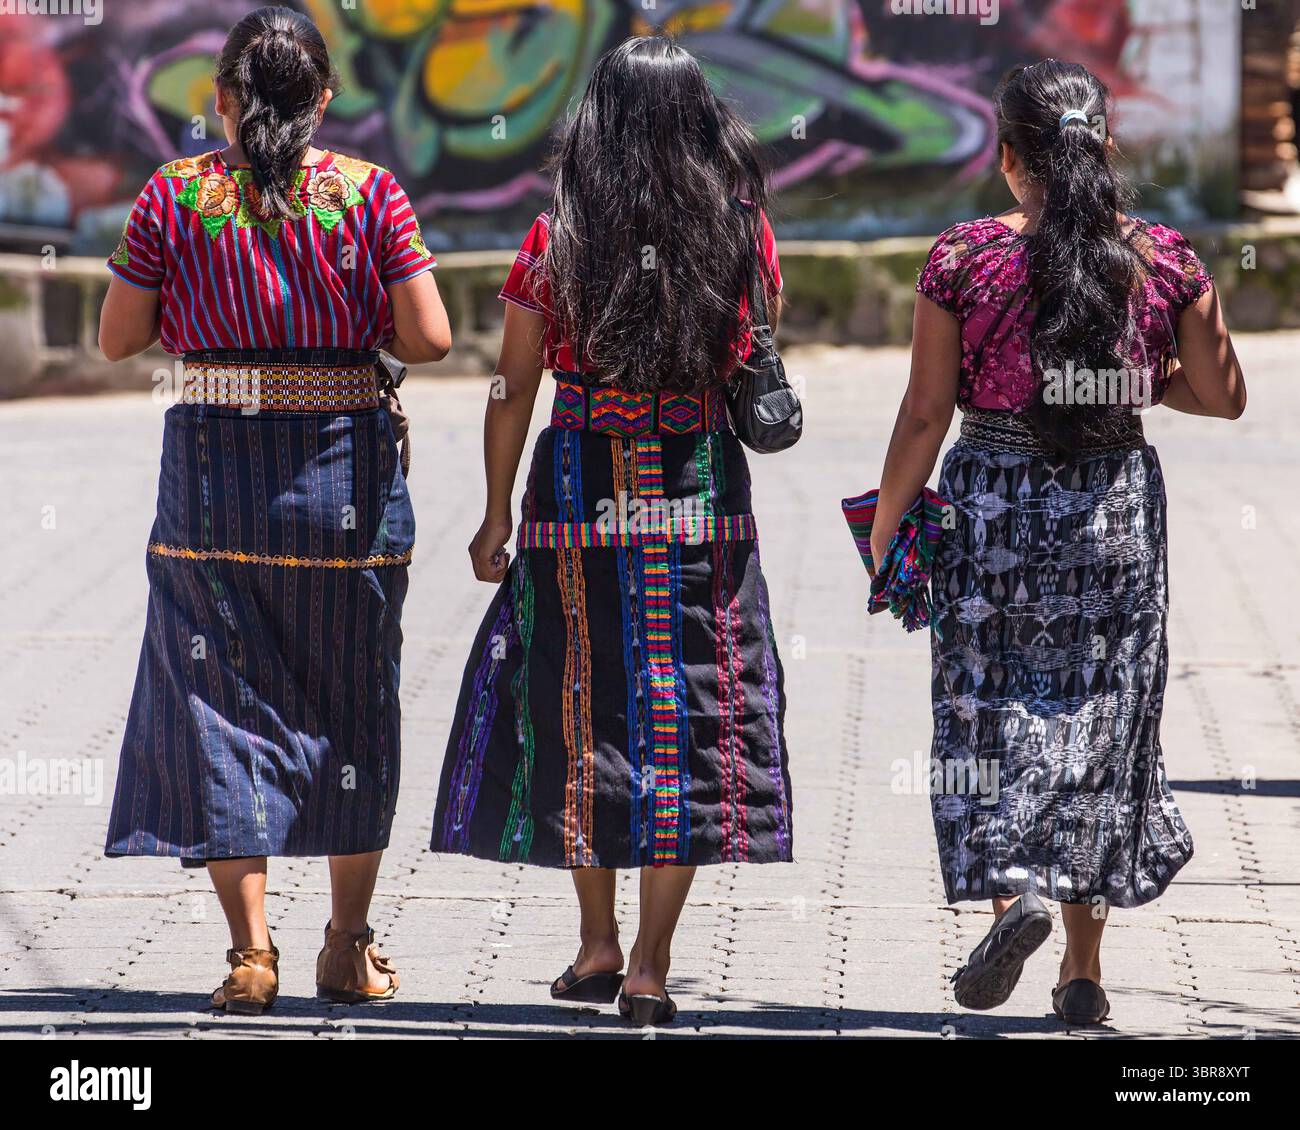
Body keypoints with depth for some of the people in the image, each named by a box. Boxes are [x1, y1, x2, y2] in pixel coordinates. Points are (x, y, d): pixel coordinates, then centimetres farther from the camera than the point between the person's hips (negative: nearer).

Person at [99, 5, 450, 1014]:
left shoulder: (176, 195, -3)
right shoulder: (370, 194, -4)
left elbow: (118, 339, 2)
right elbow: (430, 338, -8)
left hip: (214, 472, 0)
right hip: (347, 472, 1)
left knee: (224, 702, 4)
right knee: (350, 705, 14)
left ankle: (251, 947, -6)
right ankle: (350, 947, 21)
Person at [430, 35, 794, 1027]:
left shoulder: (559, 240, -4)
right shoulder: (742, 236, -1)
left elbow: (514, 390, -1)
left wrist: (499, 515, 6)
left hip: (580, 495, 0)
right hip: (702, 492, 0)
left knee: (583, 708, 13)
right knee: (688, 718, 3)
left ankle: (599, 944, 20)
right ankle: (650, 963, -1)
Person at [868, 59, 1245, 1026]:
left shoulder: (965, 259, -9)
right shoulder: (1166, 260, -3)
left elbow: (925, 415, -6)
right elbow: (1224, 396, 5)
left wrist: (885, 530, 4)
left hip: (994, 502, -2)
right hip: (1117, 509, 2)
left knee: (990, 717, 9)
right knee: (1099, 724, 11)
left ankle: (1014, 891, -18)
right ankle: (1084, 970, 14)